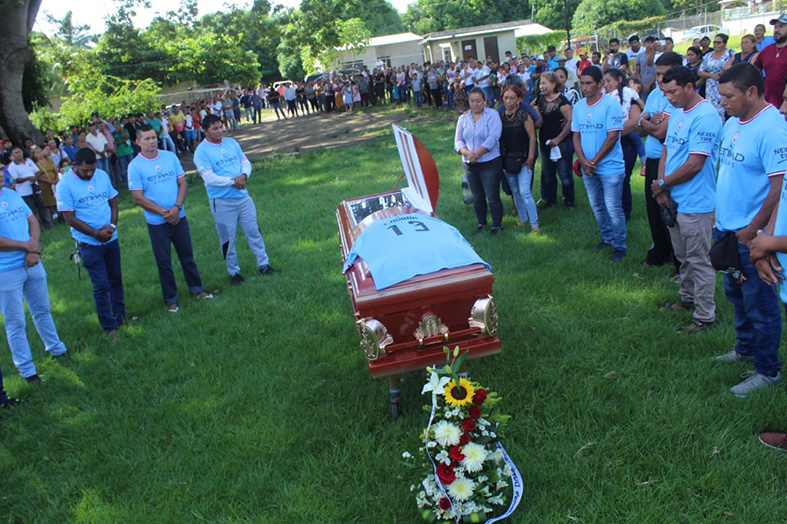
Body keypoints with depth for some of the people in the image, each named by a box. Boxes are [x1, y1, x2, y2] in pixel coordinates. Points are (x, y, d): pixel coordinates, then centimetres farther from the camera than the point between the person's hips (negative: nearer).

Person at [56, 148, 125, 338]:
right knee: (101, 286, -2)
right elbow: (70, 218, -14)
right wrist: (97, 234, -16)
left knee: (116, 279, 16)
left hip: (111, 238, 5)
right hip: (89, 244, -5)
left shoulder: (102, 175, 1)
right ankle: (109, 326, 10)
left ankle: (120, 316, 31)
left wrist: (112, 225, -9)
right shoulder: (65, 185, -13)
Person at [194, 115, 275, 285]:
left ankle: (263, 264, 23)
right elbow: (209, 178, -18)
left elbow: (246, 162, 8)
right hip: (222, 202, -5)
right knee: (227, 238, 6)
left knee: (254, 231, 10)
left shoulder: (231, 143, 8)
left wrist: (243, 176, -14)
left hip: (243, 196, 5)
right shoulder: (202, 151, -10)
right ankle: (234, 272, 20)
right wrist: (232, 182, -18)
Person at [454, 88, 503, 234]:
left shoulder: (492, 115, -5)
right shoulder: (463, 118, 9)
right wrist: (467, 153, -15)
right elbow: (458, 141, 4)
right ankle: (481, 222, 31)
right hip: (469, 165, 5)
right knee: (477, 197, 15)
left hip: (490, 163, -4)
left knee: (492, 197, -2)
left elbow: (492, 139, -15)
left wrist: (476, 154, -19)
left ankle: (497, 225, 13)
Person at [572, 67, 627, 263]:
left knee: (613, 209, -3)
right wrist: (583, 160, -7)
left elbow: (612, 137, -16)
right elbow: (576, 136, 7)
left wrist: (594, 161, -14)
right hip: (587, 167, 6)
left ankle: (619, 246, 9)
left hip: (609, 167, -6)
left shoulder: (611, 105, -12)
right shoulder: (578, 106, 6)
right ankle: (607, 237, 34)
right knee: (597, 207, 16)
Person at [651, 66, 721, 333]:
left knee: (699, 260, 0)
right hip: (674, 200, 9)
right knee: (683, 257, 22)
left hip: (695, 203, -9)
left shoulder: (705, 117, -18)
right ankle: (687, 298, 38)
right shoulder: (677, 114, 12)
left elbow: (694, 165, -22)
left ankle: (705, 316, 9)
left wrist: (662, 184, -10)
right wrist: (661, 186, -3)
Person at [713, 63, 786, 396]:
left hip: (751, 236, -9)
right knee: (735, 294, 22)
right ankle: (745, 349, 41)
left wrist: (751, 232, -19)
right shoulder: (733, 123, 7)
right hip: (727, 230, 9)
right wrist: (719, 214, 14)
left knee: (759, 303, 3)